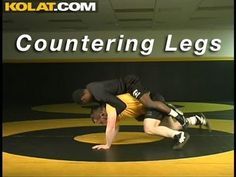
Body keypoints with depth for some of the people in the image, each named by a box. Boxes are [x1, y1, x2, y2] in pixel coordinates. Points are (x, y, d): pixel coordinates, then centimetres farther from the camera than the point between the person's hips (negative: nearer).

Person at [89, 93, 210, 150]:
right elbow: (115, 128, 19)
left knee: (149, 129, -25)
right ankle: (198, 120, 34)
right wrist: (109, 142, 11)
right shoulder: (115, 110, 9)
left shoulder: (110, 106, -19)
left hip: (154, 100, -9)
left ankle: (180, 135, -21)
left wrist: (107, 145, -16)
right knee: (172, 127, 18)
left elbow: (111, 127, -24)